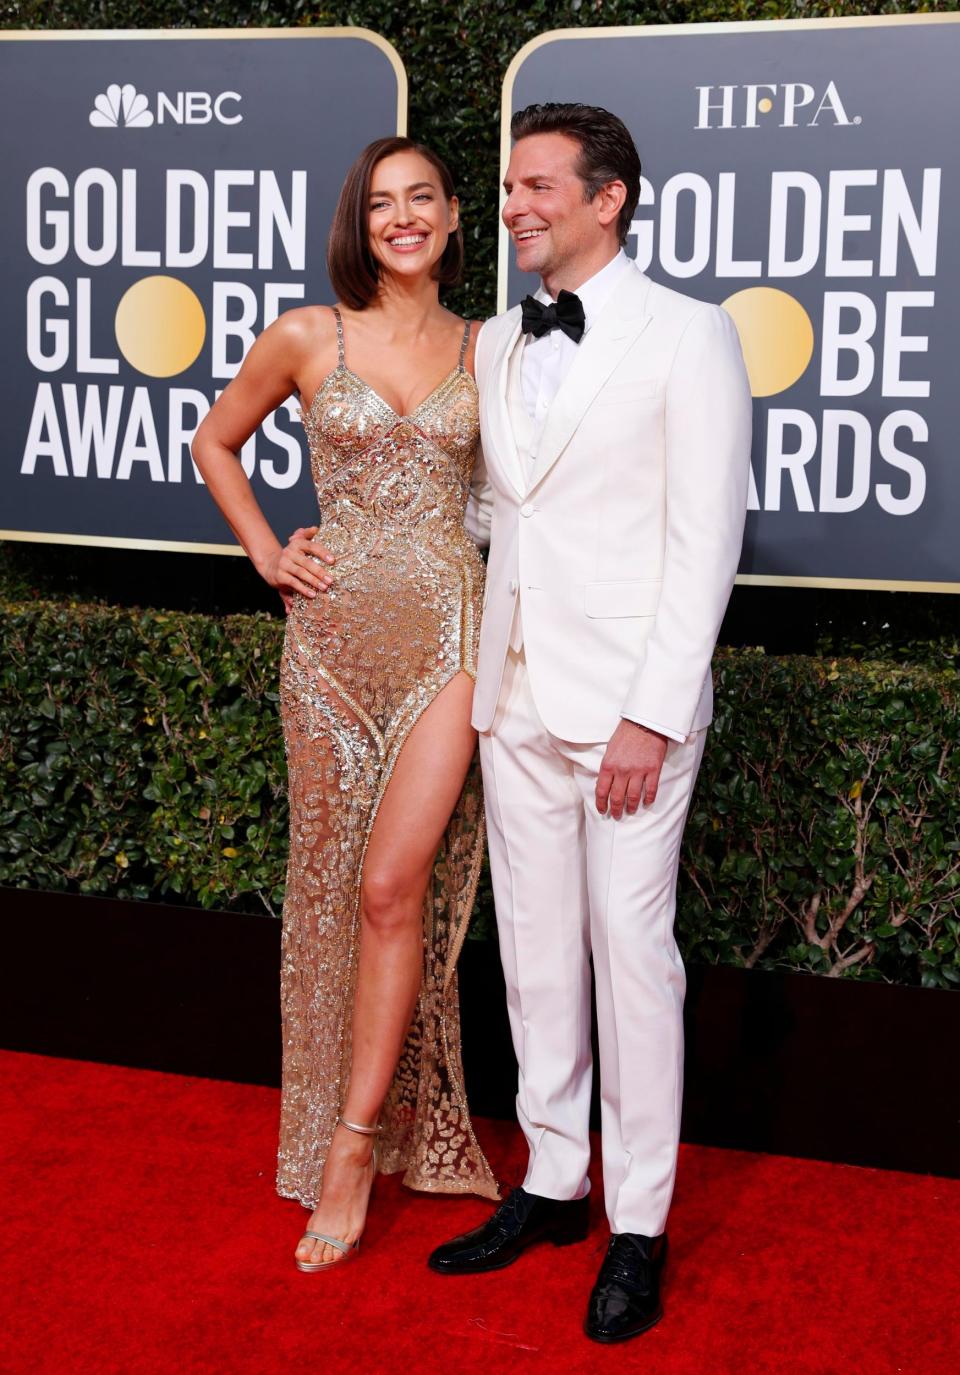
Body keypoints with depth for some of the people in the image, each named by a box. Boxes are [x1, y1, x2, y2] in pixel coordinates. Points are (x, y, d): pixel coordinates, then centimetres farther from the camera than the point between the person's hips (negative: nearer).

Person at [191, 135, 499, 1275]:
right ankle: (338, 1123, 23)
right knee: (334, 888, 7)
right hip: (335, 631, 0)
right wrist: (266, 553, 6)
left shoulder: (485, 351, 7)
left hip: (447, 634, 0)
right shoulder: (306, 338, 3)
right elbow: (215, 442, 17)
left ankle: (358, 1143, 3)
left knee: (392, 888, -8)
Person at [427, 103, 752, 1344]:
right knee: (535, 950, 12)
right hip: (517, 694, 6)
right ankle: (551, 1182, 26)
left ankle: (638, 1226, 13)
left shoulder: (687, 335, -5)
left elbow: (705, 539, -10)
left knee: (631, 951, -1)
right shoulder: (492, 345, 13)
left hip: (629, 703, -6)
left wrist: (652, 716, -16)